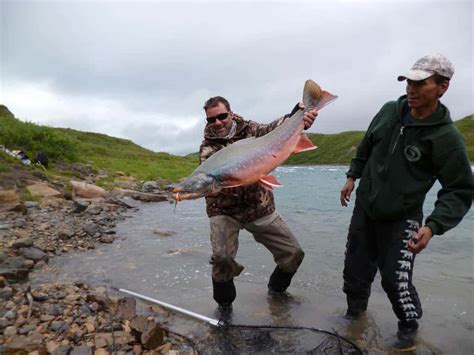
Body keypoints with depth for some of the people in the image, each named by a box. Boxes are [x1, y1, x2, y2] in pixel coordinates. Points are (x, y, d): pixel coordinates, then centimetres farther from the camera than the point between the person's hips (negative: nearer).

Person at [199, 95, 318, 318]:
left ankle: (276, 288, 36)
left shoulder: (249, 129, -2)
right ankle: (224, 303, 8)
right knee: (222, 256, -24)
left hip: (260, 207, 3)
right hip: (225, 211, -2)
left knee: (293, 253, 4)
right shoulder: (208, 147, -6)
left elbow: (275, 128, -20)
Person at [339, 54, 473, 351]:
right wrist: (353, 176, 11)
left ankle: (409, 325, 27)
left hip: (401, 219, -4)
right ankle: (355, 310, 41)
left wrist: (433, 226, -27)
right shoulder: (389, 111, -4)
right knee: (355, 268, 14)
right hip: (364, 209, 5)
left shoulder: (447, 137, -17)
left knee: (396, 279, -5)